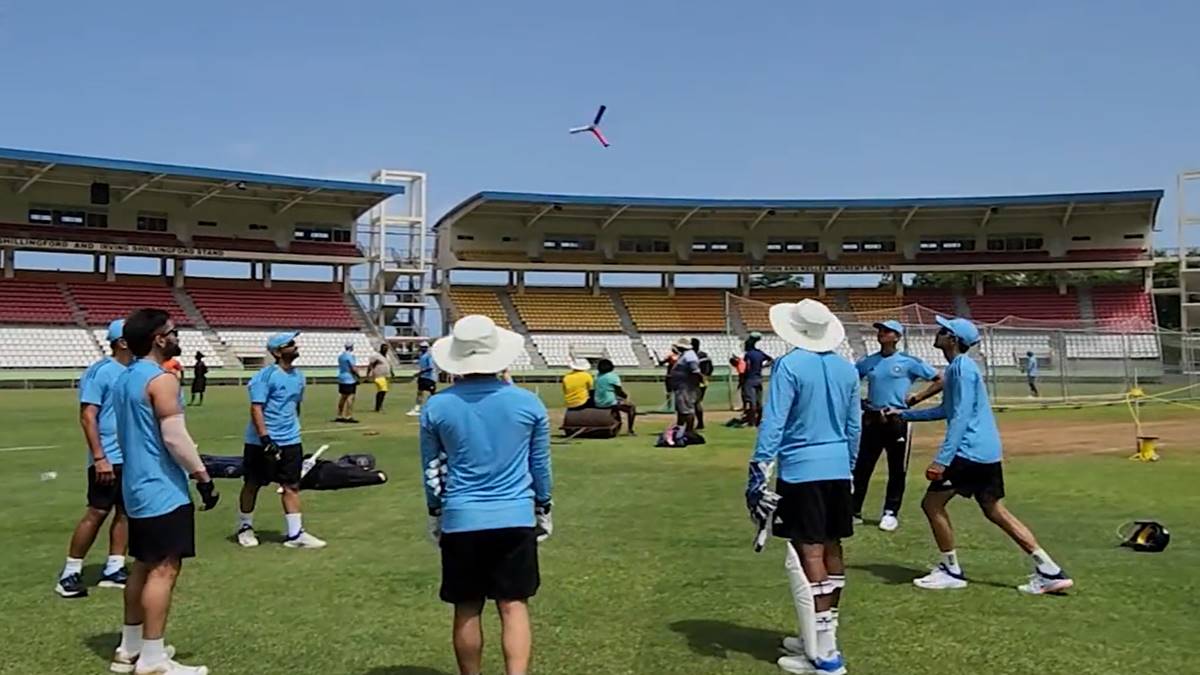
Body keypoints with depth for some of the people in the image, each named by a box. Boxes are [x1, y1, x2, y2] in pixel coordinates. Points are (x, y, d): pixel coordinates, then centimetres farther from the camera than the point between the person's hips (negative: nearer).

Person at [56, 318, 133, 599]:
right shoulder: (100, 372, -10)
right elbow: (87, 417, -15)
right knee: (97, 512, -3)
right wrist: (99, 457, -19)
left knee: (126, 511, 8)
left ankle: (114, 569, 16)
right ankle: (70, 573, 8)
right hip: (109, 459, -7)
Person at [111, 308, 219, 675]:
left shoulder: (125, 377, 14)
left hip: (138, 486, 10)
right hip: (163, 490, -10)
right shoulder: (162, 379, -17)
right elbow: (174, 437, -22)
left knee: (143, 566, 17)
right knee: (164, 569, -6)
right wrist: (203, 477, -16)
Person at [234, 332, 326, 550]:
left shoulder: (299, 376, 8)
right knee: (252, 484, 9)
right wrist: (266, 439, -25)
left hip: (290, 442, 6)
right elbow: (256, 408, -19)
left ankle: (295, 534, 7)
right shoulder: (266, 375, -15)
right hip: (261, 441, -6)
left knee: (292, 486, 4)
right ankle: (245, 528, 26)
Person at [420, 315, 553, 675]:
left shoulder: (436, 407, -5)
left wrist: (435, 513, 21)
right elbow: (540, 465, 6)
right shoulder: (528, 402, -4)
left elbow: (431, 470, 6)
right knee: (514, 606, 5)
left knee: (467, 610, 12)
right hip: (516, 518, 0)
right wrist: (543, 510, 20)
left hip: (461, 520, 0)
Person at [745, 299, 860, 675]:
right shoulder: (847, 369, 9)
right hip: (838, 470, 7)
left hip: (801, 471, -7)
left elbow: (773, 422, -16)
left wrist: (758, 470, -15)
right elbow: (854, 426, 15)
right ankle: (822, 637, 26)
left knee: (807, 555, -4)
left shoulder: (789, 366, -11)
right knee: (831, 549, 14)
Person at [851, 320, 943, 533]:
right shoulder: (867, 362, 9)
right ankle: (854, 511, 12)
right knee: (860, 467, 3)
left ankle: (891, 513, 17)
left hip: (897, 421, -3)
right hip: (871, 420, 3)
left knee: (897, 470, 5)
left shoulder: (909, 362, -3)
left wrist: (916, 399, -7)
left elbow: (939, 381, -3)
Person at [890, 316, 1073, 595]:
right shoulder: (958, 367, 17)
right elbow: (946, 411, 28)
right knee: (995, 510, 12)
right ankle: (1050, 572, 11)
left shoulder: (962, 367, -13)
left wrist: (942, 459, -25)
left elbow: (961, 416, -21)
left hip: (970, 450, -10)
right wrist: (904, 414, 31)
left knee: (932, 503, -1)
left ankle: (951, 571, 7)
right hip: (987, 451, 10)